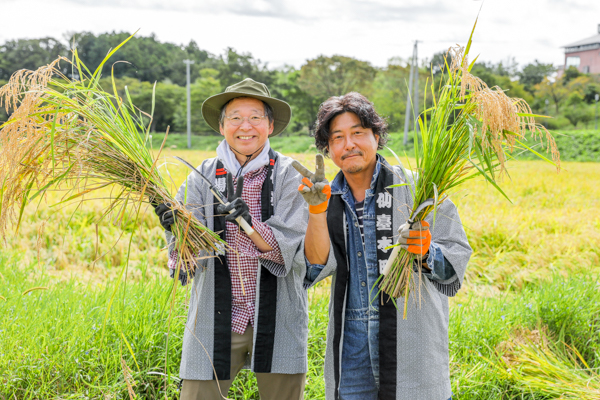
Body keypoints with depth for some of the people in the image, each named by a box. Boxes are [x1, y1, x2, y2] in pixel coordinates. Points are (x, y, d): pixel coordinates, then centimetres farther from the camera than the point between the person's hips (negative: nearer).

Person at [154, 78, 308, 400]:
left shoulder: (288, 176, -2)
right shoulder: (202, 178, 3)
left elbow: (289, 247, -11)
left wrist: (250, 226, -27)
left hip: (277, 321, -1)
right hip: (216, 321, 1)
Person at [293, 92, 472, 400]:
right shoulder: (329, 198, 8)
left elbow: (457, 257, -4)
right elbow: (318, 268, -4)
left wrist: (426, 252, -24)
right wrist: (317, 210, -14)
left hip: (412, 341, -3)